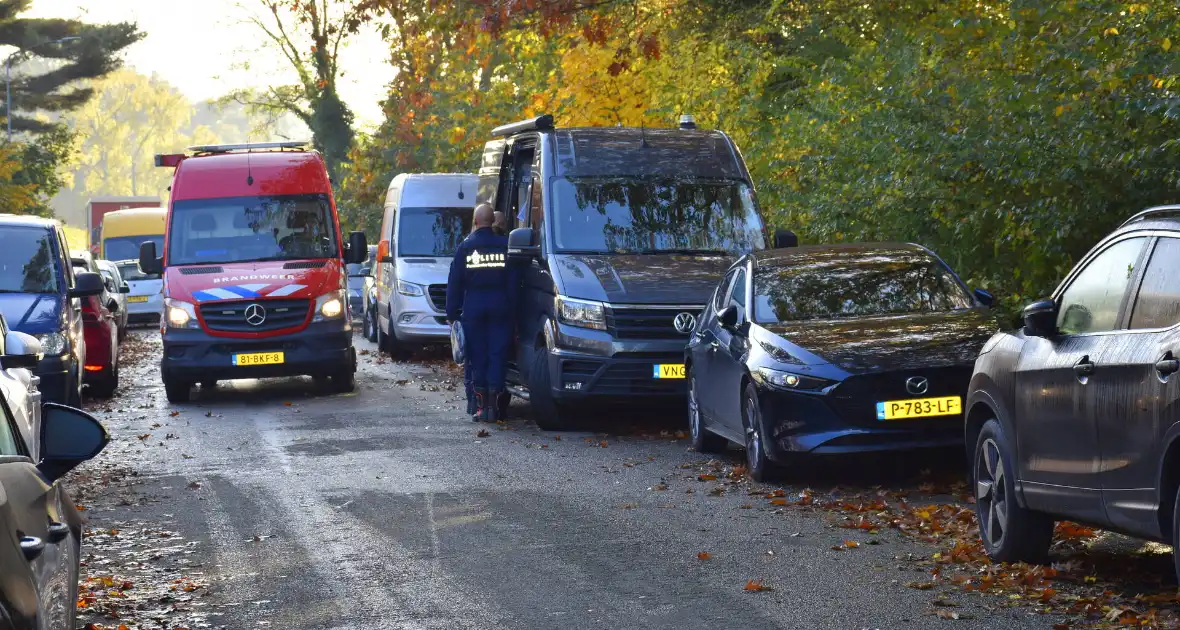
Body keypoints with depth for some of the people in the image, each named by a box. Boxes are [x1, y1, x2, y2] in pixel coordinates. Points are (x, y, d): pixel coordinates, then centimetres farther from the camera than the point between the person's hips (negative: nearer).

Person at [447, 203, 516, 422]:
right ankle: (493, 404, -2)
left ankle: (481, 405, 3)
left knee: (478, 356, 5)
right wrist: (512, 309, 5)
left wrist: (452, 312, 7)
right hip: (499, 307, 0)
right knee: (498, 355, 3)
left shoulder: (465, 247, 1)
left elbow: (454, 282, 2)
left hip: (473, 307, 0)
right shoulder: (504, 246, 1)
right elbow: (513, 281, 1)